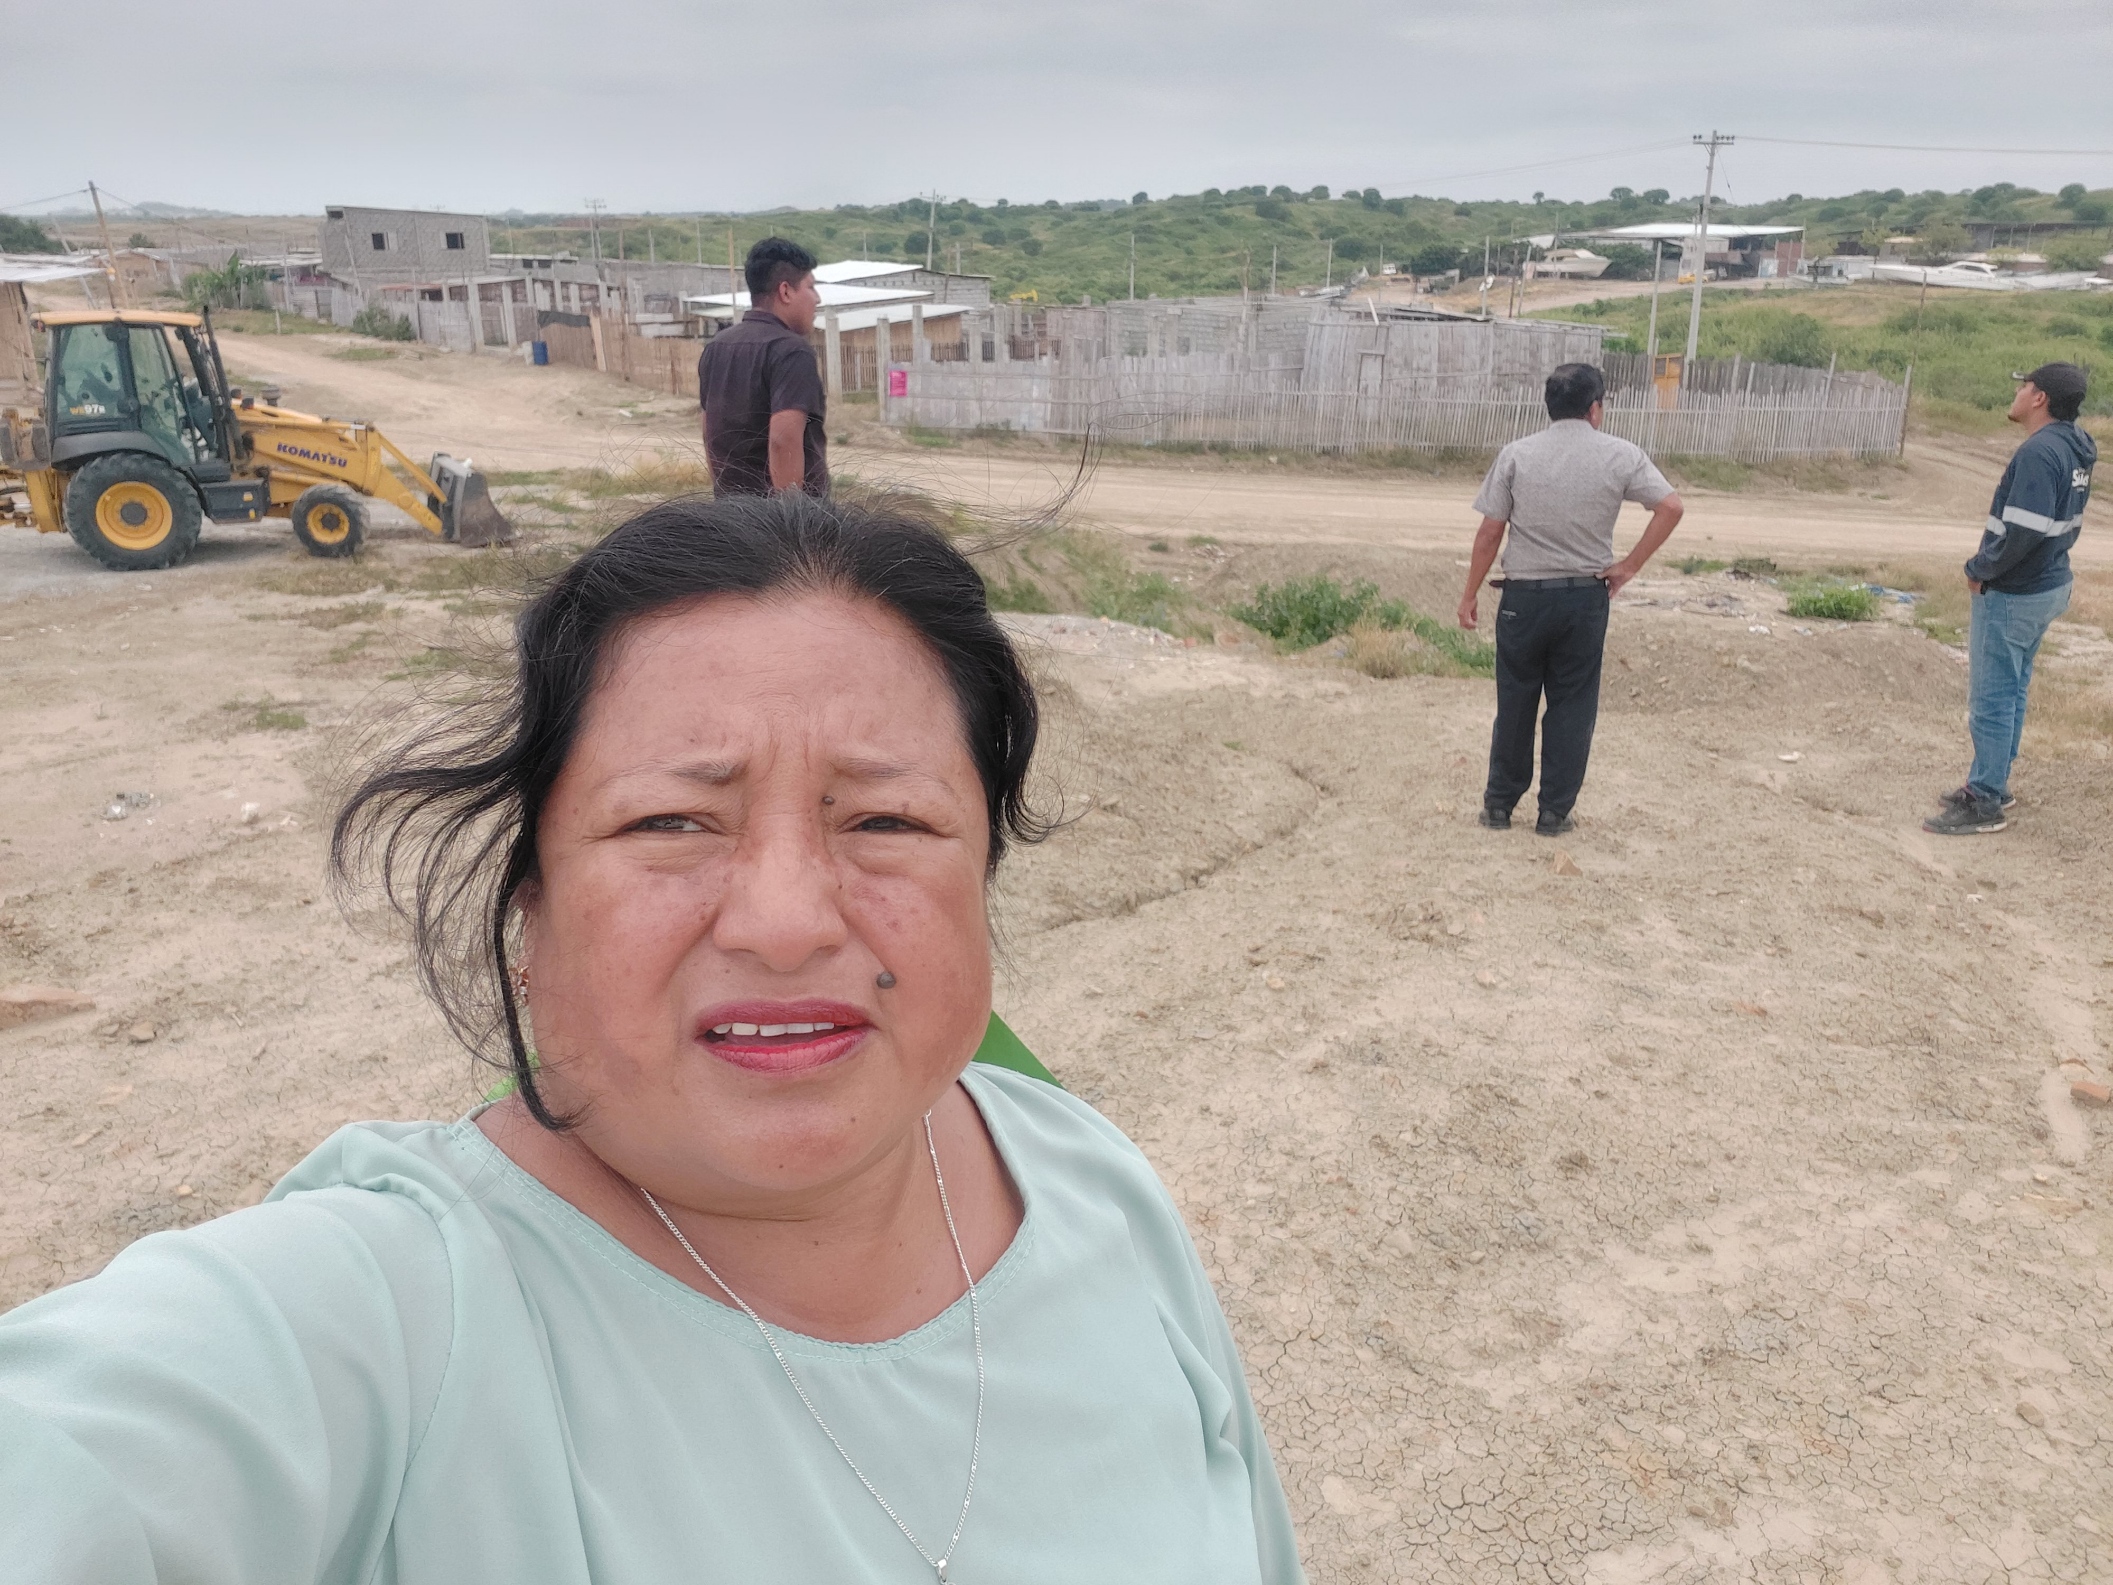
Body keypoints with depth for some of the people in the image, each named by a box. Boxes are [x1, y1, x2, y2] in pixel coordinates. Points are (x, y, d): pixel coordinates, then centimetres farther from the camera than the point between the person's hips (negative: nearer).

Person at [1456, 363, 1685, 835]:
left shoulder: (1517, 455, -4)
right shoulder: (1621, 456, -3)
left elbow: (1490, 532, -4)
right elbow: (1671, 507, -7)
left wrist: (1470, 593, 3)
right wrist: (1629, 566, -1)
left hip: (1524, 596, 0)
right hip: (1586, 598, 0)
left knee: (1515, 704, 12)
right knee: (1572, 708, 10)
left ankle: (1499, 805, 19)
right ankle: (1554, 812, 15)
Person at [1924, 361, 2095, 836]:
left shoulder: (2039, 451, -23)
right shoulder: (2073, 450, 9)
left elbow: (2024, 531, -29)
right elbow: (2067, 525, 15)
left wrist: (1980, 570, -14)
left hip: (2012, 595, -10)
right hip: (2047, 585, 10)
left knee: (1992, 697, -3)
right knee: (2011, 690, 18)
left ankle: (1985, 805, 4)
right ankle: (1993, 784, 28)